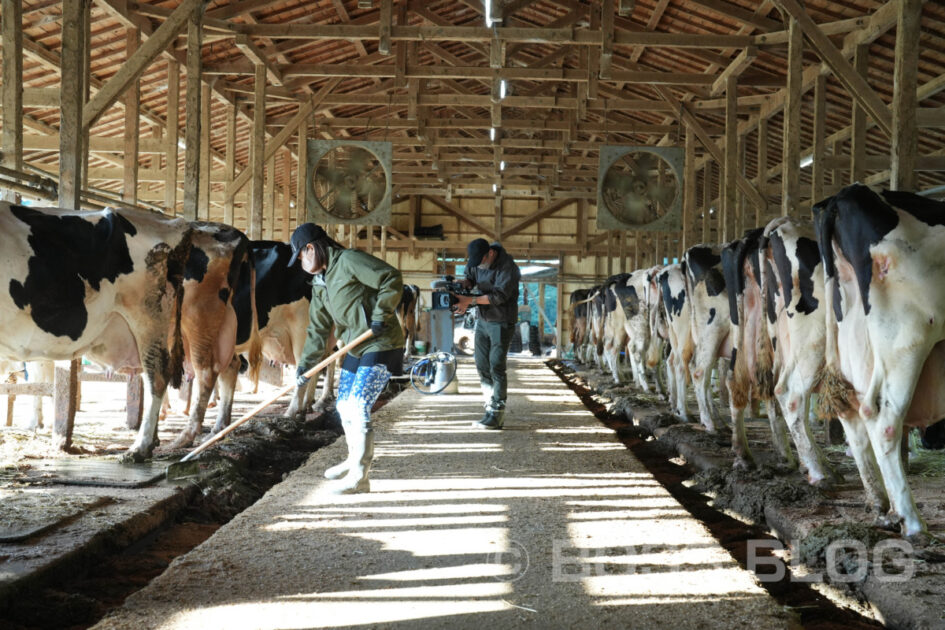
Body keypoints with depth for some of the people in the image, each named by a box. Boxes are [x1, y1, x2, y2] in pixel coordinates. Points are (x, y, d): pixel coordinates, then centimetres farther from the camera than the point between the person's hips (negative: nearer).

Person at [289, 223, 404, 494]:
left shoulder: (349, 261, -14)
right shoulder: (320, 283, 13)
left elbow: (392, 279, -20)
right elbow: (318, 327, 14)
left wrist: (380, 316, -22)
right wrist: (305, 364, 6)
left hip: (380, 346, -9)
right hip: (354, 349, 10)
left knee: (358, 407, -14)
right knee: (344, 405, 16)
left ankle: (359, 478, -7)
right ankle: (355, 461, 37)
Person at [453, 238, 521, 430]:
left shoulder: (507, 267, -21)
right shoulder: (475, 262, 2)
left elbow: (499, 295, -25)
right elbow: (470, 277, 17)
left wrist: (469, 301, -26)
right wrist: (461, 286, -8)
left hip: (501, 322, -8)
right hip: (483, 320, 8)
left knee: (496, 367, -10)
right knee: (482, 366, 8)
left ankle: (496, 415, -7)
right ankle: (492, 406, 18)